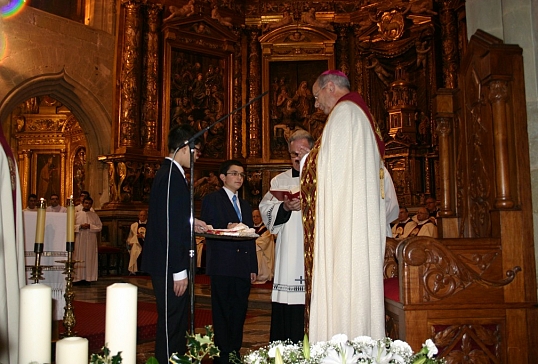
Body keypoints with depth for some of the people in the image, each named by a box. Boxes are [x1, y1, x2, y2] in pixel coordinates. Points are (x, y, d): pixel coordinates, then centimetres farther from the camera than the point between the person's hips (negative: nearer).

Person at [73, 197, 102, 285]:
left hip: (91, 241, 0)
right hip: (79, 240, 0)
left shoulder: (94, 215, 9)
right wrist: (80, 226, -13)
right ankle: (78, 278, 1)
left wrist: (90, 226, -11)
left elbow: (100, 227, 3)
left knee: (89, 259, -1)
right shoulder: (77, 214, 9)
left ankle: (88, 278, 2)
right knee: (79, 258, -2)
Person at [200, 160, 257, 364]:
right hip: (222, 266, -6)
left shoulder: (245, 205, 23)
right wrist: (226, 228, -24)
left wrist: (253, 267, 14)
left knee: (239, 312, 8)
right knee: (223, 312, -2)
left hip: (243, 268, 6)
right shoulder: (211, 200, 4)